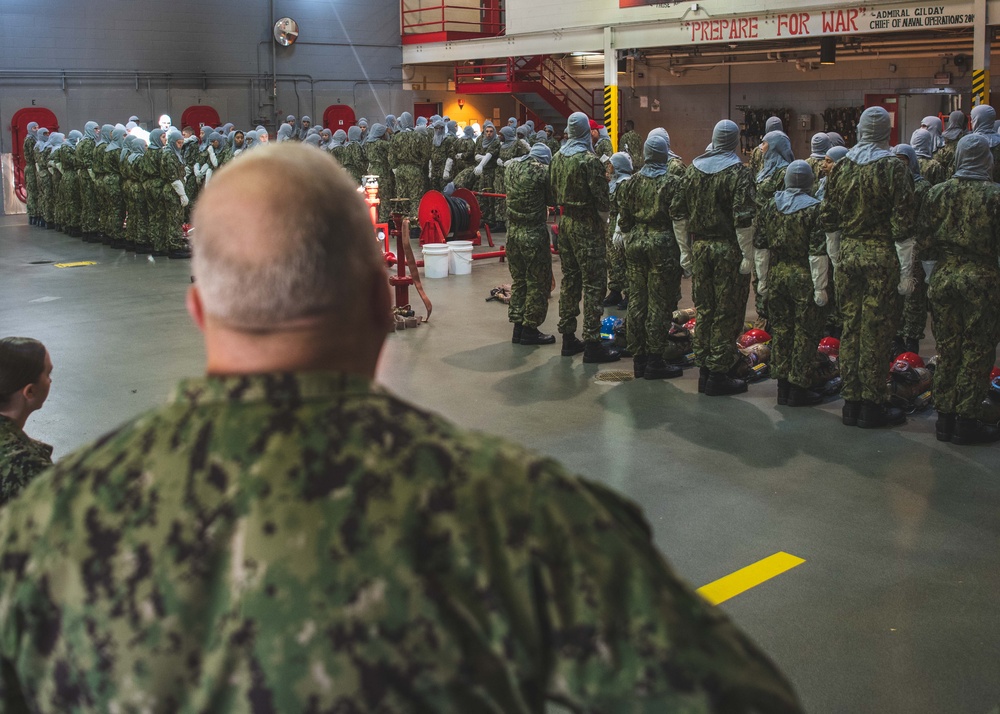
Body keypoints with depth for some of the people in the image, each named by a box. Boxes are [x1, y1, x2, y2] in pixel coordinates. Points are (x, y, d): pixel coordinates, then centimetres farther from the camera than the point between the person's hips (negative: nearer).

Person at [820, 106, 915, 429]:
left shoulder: (841, 168, 5)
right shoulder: (892, 168, -9)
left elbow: (828, 220, 8)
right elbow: (902, 226, -11)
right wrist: (906, 272, -7)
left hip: (848, 253, 5)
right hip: (881, 256, -4)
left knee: (850, 326, 10)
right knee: (875, 330, 0)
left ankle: (851, 402, 17)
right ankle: (872, 405, 6)